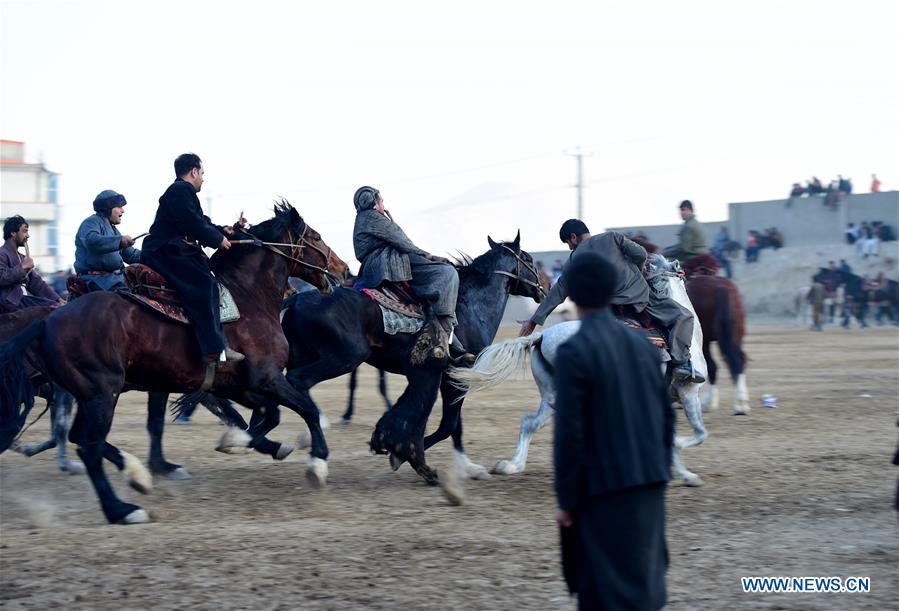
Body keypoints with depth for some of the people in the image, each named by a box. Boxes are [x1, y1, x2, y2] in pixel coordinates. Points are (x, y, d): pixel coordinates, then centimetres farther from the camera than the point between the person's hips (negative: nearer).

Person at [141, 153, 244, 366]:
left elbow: (200, 221, 24)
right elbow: (193, 224, -19)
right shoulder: (181, 190, -11)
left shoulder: (182, 190, 24)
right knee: (204, 284, -22)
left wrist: (221, 231, 10)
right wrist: (217, 239, -9)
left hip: (170, 249, 12)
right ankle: (214, 349, -29)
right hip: (166, 252, -12)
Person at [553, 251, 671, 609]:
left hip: (604, 489, -6)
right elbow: (667, 417, 10)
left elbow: (569, 433, -14)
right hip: (649, 486, 6)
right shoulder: (642, 344, 6)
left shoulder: (573, 352, -13)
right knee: (645, 580, 17)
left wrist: (566, 500, -8)